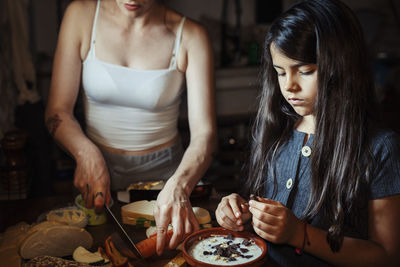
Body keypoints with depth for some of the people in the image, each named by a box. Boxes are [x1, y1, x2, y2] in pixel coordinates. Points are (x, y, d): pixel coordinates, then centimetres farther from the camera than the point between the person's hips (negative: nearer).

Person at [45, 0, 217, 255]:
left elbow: (204, 133, -14)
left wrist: (178, 187, -32)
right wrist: (87, 154, -21)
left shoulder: (191, 36, -8)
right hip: (98, 165, 1)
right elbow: (58, 110, -2)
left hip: (163, 171, -1)